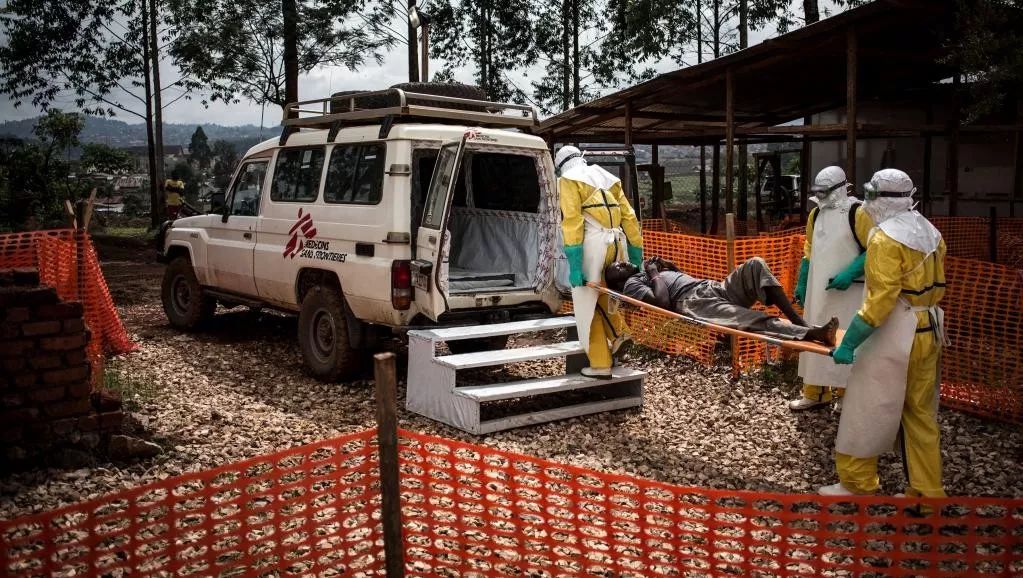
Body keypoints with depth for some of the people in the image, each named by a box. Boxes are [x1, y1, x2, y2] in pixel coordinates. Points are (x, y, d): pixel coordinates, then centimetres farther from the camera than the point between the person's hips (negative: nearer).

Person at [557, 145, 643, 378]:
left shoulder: (569, 180, 6)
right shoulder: (608, 178, 23)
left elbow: (572, 220, -9)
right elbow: (629, 217, 16)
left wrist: (573, 262, -15)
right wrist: (636, 255, 18)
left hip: (593, 243, -6)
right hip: (617, 242, 6)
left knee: (588, 304, 4)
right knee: (603, 292, 27)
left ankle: (600, 364, 6)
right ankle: (619, 332, 13)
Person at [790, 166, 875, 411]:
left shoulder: (858, 213, -10)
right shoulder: (816, 214, 11)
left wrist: (850, 274, -21)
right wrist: (801, 283, 16)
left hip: (848, 292, -7)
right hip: (818, 290, 7)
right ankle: (815, 393, 22)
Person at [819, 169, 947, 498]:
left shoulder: (886, 237, -16)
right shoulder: (930, 233, 11)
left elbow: (881, 298, -22)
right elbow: (935, 286, 15)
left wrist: (849, 343, -20)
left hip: (895, 334, -9)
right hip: (929, 332, 9)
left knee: (866, 410, 3)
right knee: (920, 413, 15)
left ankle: (857, 486, 11)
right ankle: (926, 491, 20)